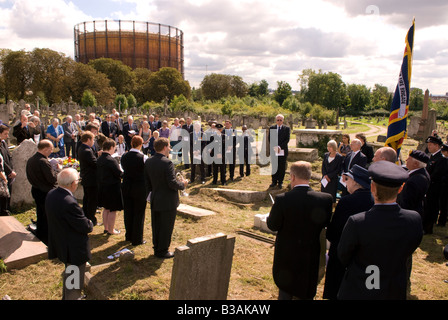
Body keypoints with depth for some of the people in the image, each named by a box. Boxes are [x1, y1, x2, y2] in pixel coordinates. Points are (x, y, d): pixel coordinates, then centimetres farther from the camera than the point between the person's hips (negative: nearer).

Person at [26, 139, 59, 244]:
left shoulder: (30, 160, 3)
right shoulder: (44, 162, -26)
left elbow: (29, 177, 12)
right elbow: (53, 179, -26)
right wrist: (58, 169, -9)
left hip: (35, 190, 9)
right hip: (46, 192, -9)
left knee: (40, 215, 22)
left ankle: (40, 235, 36)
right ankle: (47, 239, 14)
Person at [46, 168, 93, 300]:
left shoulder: (51, 194, -6)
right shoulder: (69, 203, -35)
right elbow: (85, 227, -27)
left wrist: (86, 223, -1)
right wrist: (90, 224, -4)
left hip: (59, 244, 10)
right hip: (74, 249, -10)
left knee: (68, 274, 32)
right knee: (74, 281, 10)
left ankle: (66, 297, 53)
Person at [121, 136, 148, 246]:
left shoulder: (124, 156, -4)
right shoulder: (143, 157, -18)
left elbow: (124, 169, 9)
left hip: (126, 186, 5)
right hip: (139, 188, -5)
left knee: (128, 213, 16)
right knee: (139, 214, 7)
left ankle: (129, 236, 30)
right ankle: (137, 239, 14)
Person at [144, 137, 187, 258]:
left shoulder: (148, 161, 2)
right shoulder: (167, 163, -22)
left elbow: (146, 181, 8)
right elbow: (172, 183, -25)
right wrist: (182, 184, -6)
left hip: (154, 200, 8)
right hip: (168, 202, -7)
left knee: (156, 226, 19)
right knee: (166, 228, 7)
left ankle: (157, 247, 33)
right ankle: (162, 251, 17)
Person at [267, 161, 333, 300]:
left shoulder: (282, 199, -22)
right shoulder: (326, 199, -15)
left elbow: (273, 225, -12)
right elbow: (325, 223, -2)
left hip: (286, 254, -1)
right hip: (311, 255, 2)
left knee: (285, 291, 21)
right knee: (307, 293, 22)